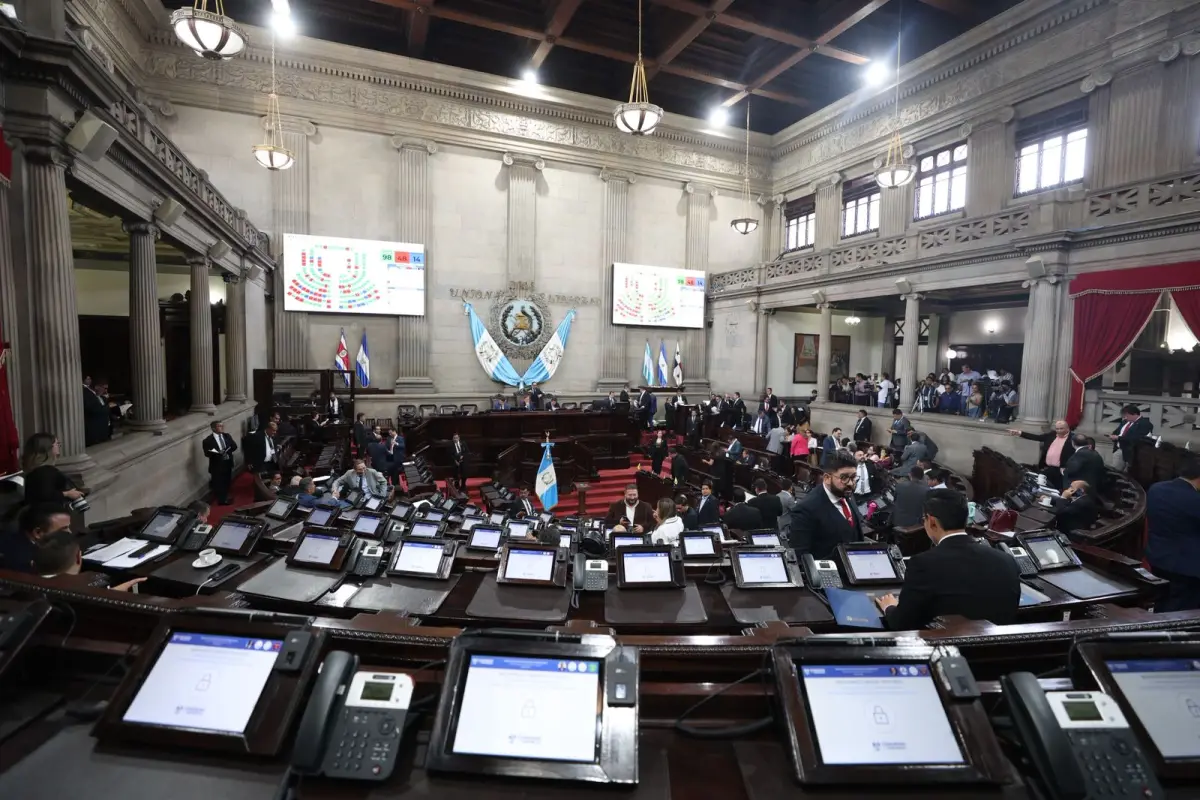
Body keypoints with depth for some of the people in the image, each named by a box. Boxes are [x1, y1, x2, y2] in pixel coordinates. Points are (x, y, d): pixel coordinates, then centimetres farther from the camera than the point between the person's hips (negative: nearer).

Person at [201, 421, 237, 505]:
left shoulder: (227, 436, 3)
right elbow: (207, 453, -19)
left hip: (228, 463, 6)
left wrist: (227, 450, -20)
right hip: (217, 466, -5)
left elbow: (234, 446, -1)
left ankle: (225, 497, 38)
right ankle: (221, 500, 24)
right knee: (218, 484, 7)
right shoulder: (208, 440, -14)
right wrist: (219, 453, -32)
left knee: (227, 481, 19)